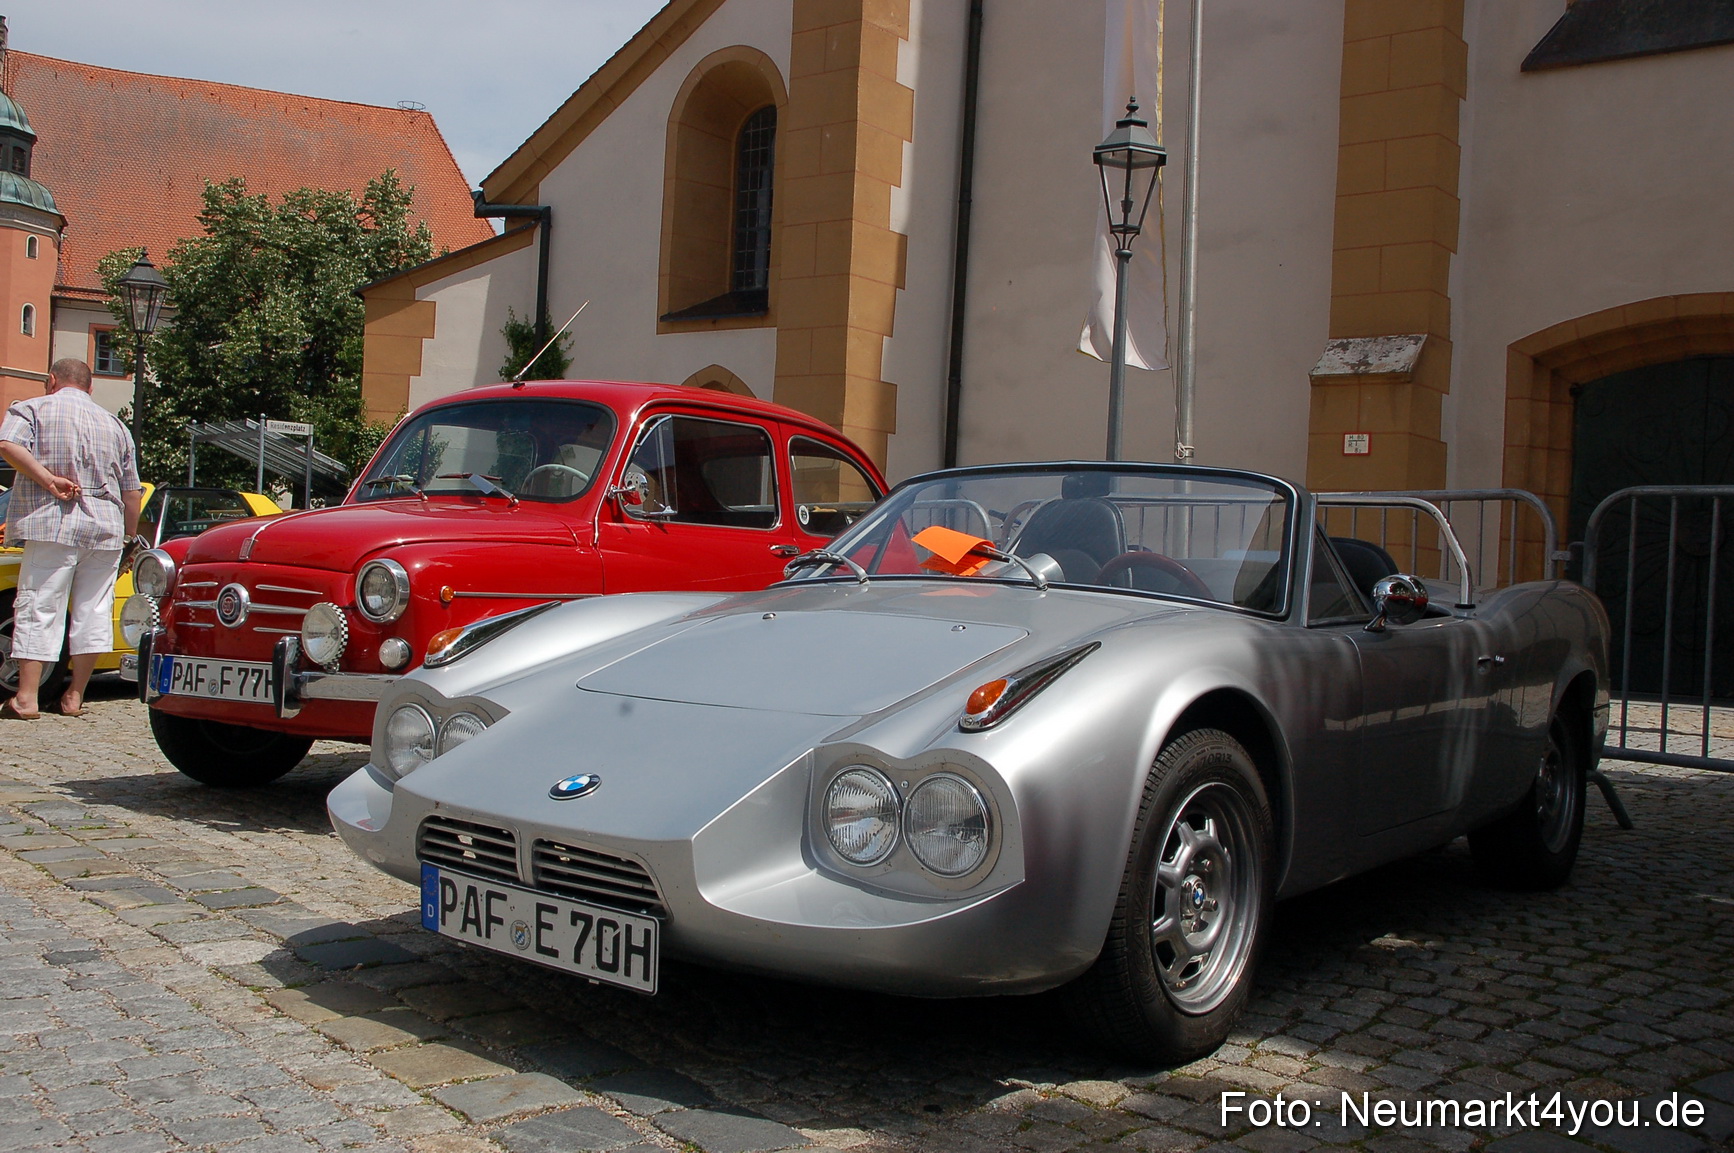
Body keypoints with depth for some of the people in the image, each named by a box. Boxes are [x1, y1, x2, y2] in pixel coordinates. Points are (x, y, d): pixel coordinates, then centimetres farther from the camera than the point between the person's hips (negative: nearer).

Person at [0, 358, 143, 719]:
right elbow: (132, 493, 18)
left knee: (39, 608, -3)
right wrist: (130, 539, 24)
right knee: (93, 610, 8)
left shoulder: (32, 409, 8)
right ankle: (75, 696, 11)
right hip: (107, 527, 4)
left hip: (53, 524, -4)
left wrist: (49, 479, -15)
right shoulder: (115, 423, 21)